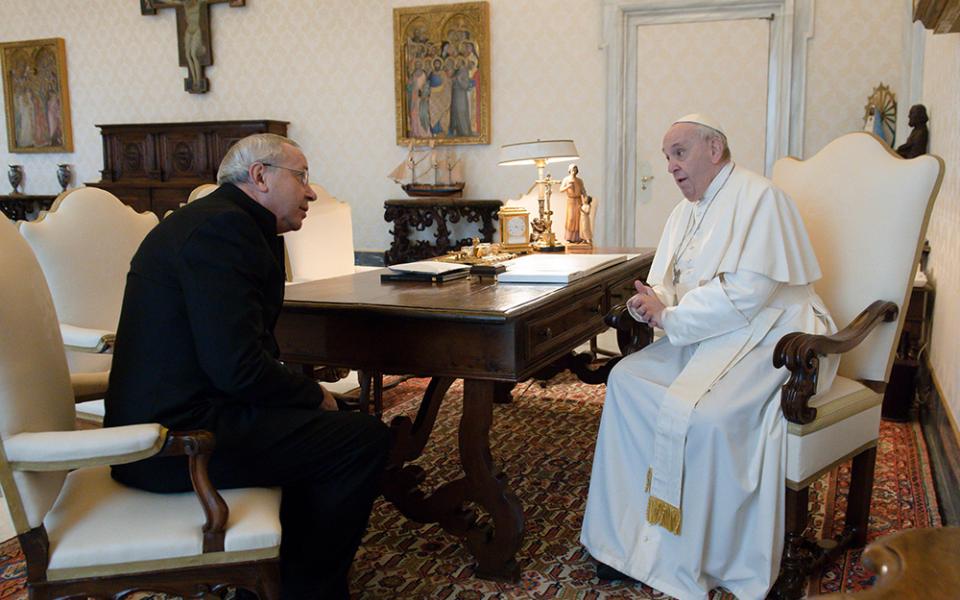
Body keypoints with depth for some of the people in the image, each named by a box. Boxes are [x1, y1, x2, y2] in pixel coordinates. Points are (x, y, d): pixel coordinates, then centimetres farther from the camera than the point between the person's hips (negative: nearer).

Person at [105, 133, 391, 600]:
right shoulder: (221, 225, -17)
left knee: (331, 421, 21)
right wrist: (315, 395, -10)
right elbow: (238, 368, -24)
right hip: (179, 435, -11)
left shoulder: (215, 218, 15)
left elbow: (242, 342, 16)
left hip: (161, 417, 11)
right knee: (365, 438, -10)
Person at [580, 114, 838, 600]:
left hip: (770, 335, -9)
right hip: (709, 336, 9)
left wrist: (669, 317, -16)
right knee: (626, 379, -7)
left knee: (696, 412, -31)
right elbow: (666, 284, 17)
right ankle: (633, 534, -1)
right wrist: (652, 302, -8)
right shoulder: (685, 212, 16)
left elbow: (747, 292, -23)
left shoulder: (757, 198, -13)